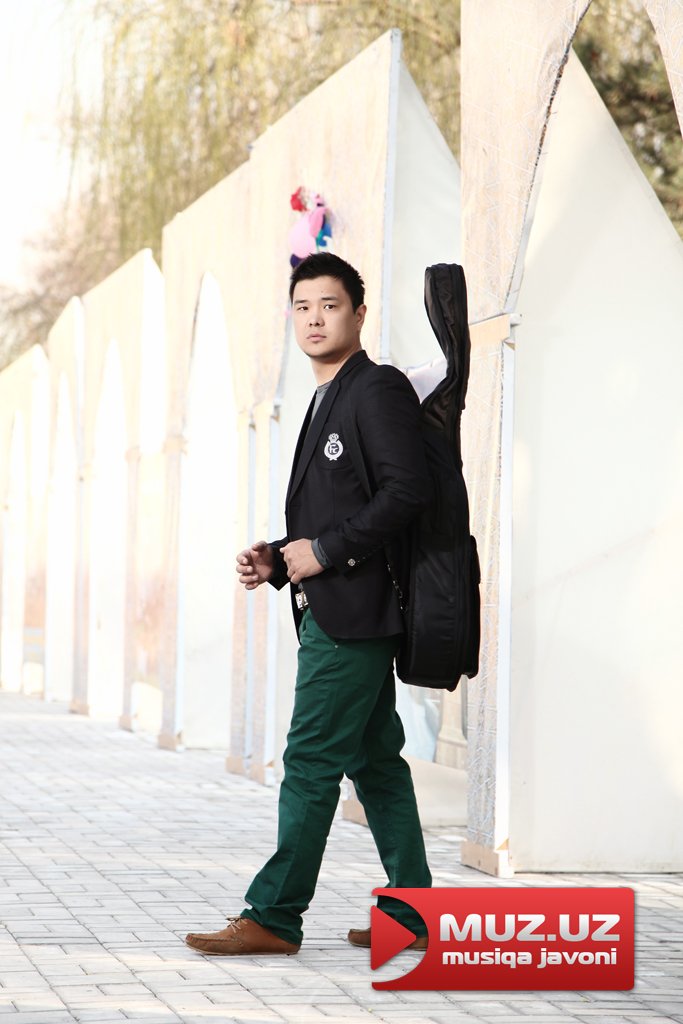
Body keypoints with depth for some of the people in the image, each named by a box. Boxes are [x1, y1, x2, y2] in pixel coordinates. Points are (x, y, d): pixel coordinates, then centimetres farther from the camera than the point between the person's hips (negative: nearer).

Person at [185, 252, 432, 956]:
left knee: (311, 760, -9)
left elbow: (406, 490, -20)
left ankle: (273, 916, -8)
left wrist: (324, 550, -17)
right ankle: (410, 913, 14)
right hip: (332, 610, 10)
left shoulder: (379, 388, -9)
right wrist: (277, 559, 10)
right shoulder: (328, 401, 22)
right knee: (374, 759, 10)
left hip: (353, 610, -10)